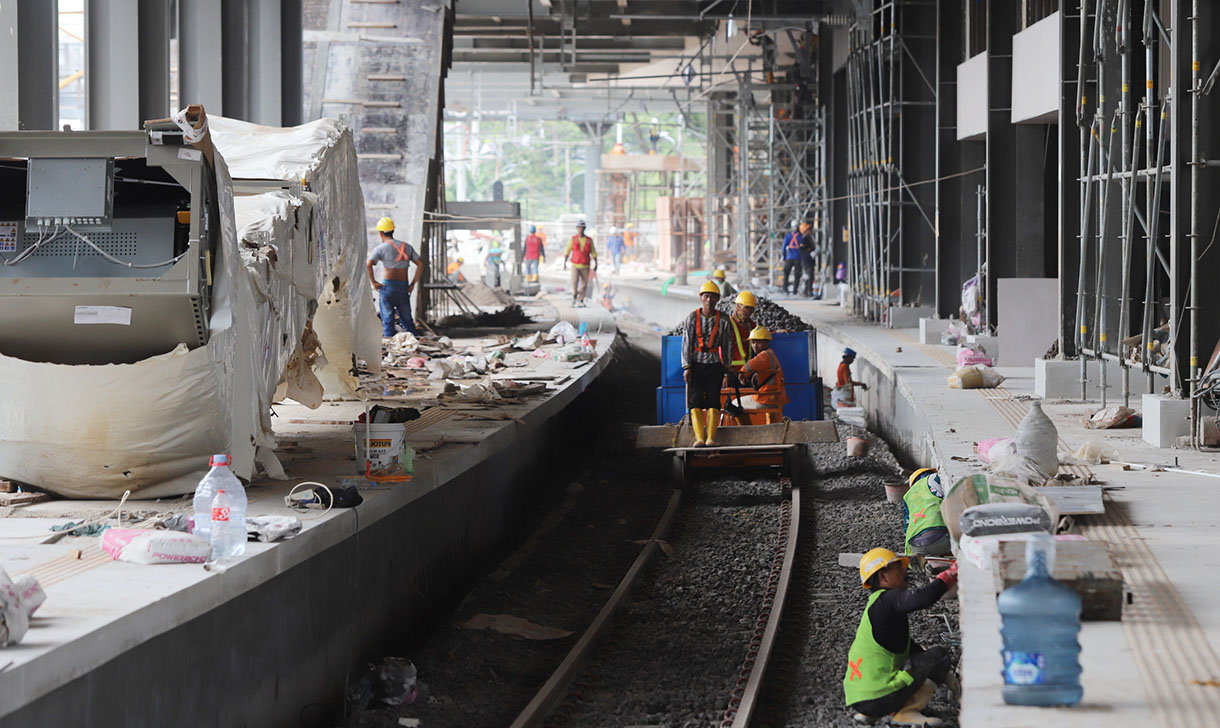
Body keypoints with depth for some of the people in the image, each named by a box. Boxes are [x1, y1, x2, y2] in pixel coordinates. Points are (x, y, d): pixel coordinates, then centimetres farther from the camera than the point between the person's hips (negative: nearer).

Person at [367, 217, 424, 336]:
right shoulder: (406, 247, 12)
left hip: (387, 286, -4)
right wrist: (413, 283, 9)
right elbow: (420, 264, 8)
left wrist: (373, 282, -6)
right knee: (407, 320, 12)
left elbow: (368, 264, -16)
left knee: (387, 319, 0)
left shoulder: (380, 248, -2)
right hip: (404, 287, 4)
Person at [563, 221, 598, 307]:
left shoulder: (589, 240, 3)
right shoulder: (573, 239, -1)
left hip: (585, 266, 2)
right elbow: (567, 251, -1)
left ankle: (580, 301, 12)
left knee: (584, 284, 0)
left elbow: (593, 252, 6)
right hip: (575, 265, -2)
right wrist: (564, 263, -10)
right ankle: (574, 296, -1)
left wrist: (595, 264, 0)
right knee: (574, 281, -21)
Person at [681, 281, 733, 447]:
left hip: (715, 364, 0)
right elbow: (686, 344, -1)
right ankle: (699, 438, -11)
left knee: (713, 400, -7)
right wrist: (686, 367, -8)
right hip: (696, 364, 0)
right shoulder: (692, 318, 0)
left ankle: (711, 438, -7)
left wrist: (727, 370, 3)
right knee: (695, 400, -8)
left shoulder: (723, 320, 2)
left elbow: (727, 346, 5)